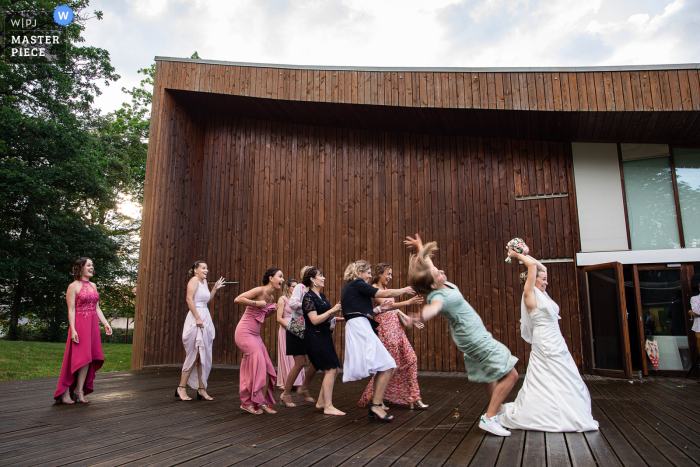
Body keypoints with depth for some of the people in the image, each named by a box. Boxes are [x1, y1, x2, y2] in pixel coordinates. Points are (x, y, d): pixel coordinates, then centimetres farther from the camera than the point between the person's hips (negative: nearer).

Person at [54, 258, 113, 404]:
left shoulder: (93, 286, 16)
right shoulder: (73, 286, -4)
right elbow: (71, 310, -9)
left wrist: (106, 324, 11)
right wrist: (73, 330, -17)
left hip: (93, 326, 6)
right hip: (80, 325, -6)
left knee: (88, 358, 4)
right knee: (79, 358, -6)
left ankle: (79, 391, 10)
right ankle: (65, 392, 6)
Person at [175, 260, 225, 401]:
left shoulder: (204, 282, 18)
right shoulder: (194, 280, -7)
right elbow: (189, 299, -17)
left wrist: (215, 288, 16)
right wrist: (198, 318, -21)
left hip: (205, 319, 9)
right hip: (196, 318, -9)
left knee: (204, 356, 8)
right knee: (195, 355, -6)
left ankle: (202, 389, 14)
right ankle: (181, 388, 6)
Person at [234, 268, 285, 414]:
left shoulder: (271, 297, 11)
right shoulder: (260, 291, -14)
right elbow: (237, 299, -24)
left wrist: (273, 310, 7)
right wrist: (257, 303, -20)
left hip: (255, 334, 9)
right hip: (245, 332, -9)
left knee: (266, 368, 3)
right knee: (257, 366, -8)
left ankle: (263, 402, 10)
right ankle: (247, 403, 5)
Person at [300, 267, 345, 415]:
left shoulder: (322, 297, 14)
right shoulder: (308, 297, -11)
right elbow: (315, 320, -19)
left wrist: (335, 311, 2)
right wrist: (332, 310, -17)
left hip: (324, 335, 9)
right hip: (315, 336, -9)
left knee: (333, 369, 8)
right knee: (331, 369, -10)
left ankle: (321, 402, 20)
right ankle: (328, 406, -3)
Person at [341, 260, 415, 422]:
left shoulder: (349, 287, 24)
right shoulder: (357, 284, -5)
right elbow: (384, 293, -8)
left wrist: (380, 308, 18)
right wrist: (404, 290, 6)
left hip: (356, 328, 10)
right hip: (360, 328, -10)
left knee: (383, 367, 12)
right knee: (387, 366, -10)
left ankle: (376, 404, 13)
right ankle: (376, 405, -9)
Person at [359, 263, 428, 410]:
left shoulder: (385, 289, 17)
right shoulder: (373, 289, -10)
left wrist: (409, 319, 15)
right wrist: (408, 302, -31)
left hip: (396, 328, 9)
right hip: (385, 329, -9)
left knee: (411, 359, 3)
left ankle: (414, 398, 9)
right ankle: (372, 399, 12)